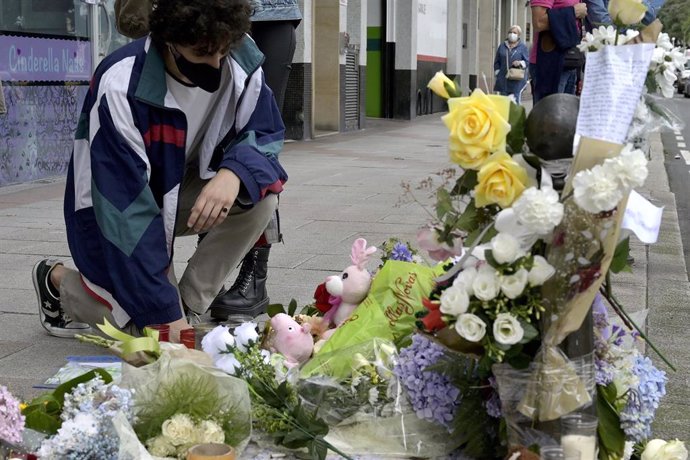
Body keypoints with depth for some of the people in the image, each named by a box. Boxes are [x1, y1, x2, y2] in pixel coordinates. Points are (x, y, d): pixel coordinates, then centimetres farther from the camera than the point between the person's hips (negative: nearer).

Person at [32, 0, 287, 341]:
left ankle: (189, 301, -6)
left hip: (182, 191, 5)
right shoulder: (121, 87, -34)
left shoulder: (240, 62, -19)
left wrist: (234, 172, -36)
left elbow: (264, 135, -10)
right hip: (118, 213, -5)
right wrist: (165, 313, -36)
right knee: (161, 338, -15)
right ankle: (59, 283, 11)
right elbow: (126, 211, -34)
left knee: (261, 194, -23)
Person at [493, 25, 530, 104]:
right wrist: (498, 73, 5)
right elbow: (496, 62, 15)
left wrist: (520, 63, -17)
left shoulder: (522, 47, 5)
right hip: (503, 80, 3)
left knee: (515, 99, -8)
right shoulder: (502, 46, 13)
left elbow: (528, 61, 2)